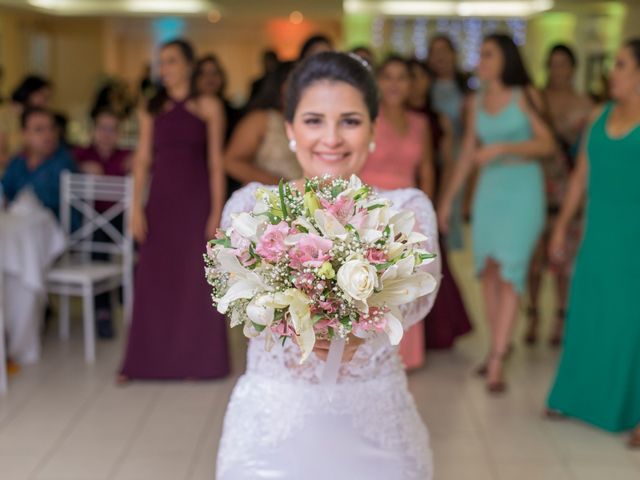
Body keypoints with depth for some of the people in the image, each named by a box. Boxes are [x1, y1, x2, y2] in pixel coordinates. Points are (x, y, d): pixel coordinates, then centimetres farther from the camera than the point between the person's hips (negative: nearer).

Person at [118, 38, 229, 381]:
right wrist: (136, 207, -1)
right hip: (161, 201, 3)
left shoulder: (208, 107, 0)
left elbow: (216, 162, -2)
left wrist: (217, 212, -8)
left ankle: (195, 359, 16)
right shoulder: (152, 109, 9)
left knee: (195, 279, 3)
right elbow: (142, 160, 7)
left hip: (196, 201, -3)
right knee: (154, 279, 4)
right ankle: (147, 360, 14)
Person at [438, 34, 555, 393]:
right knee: (488, 270, 4)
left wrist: (503, 148, -19)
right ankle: (500, 345, 18)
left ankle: (496, 363, -12)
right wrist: (448, 199, 15)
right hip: (489, 188, 5)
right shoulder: (477, 102, 10)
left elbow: (548, 145, -8)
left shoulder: (525, 96, -4)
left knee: (509, 272, -10)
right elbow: (468, 154, 15)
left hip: (523, 188, -5)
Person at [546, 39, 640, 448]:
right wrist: (562, 226, 15)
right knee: (588, 312, 11)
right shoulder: (600, 116, 9)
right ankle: (581, 396, 25)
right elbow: (581, 176, 14)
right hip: (599, 234, 5)